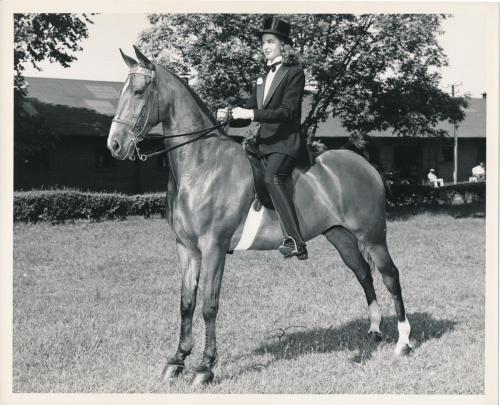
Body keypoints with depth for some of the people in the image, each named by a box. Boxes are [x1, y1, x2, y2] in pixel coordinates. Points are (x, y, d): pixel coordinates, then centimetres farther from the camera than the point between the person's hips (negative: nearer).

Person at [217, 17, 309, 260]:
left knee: (272, 177, -31)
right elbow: (251, 107, 20)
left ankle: (294, 239, -35)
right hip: (264, 142, 9)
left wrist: (252, 114, -23)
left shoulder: (294, 73, -5)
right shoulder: (264, 76, 19)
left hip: (286, 142, -9)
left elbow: (287, 111, -15)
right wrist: (230, 115, -1)